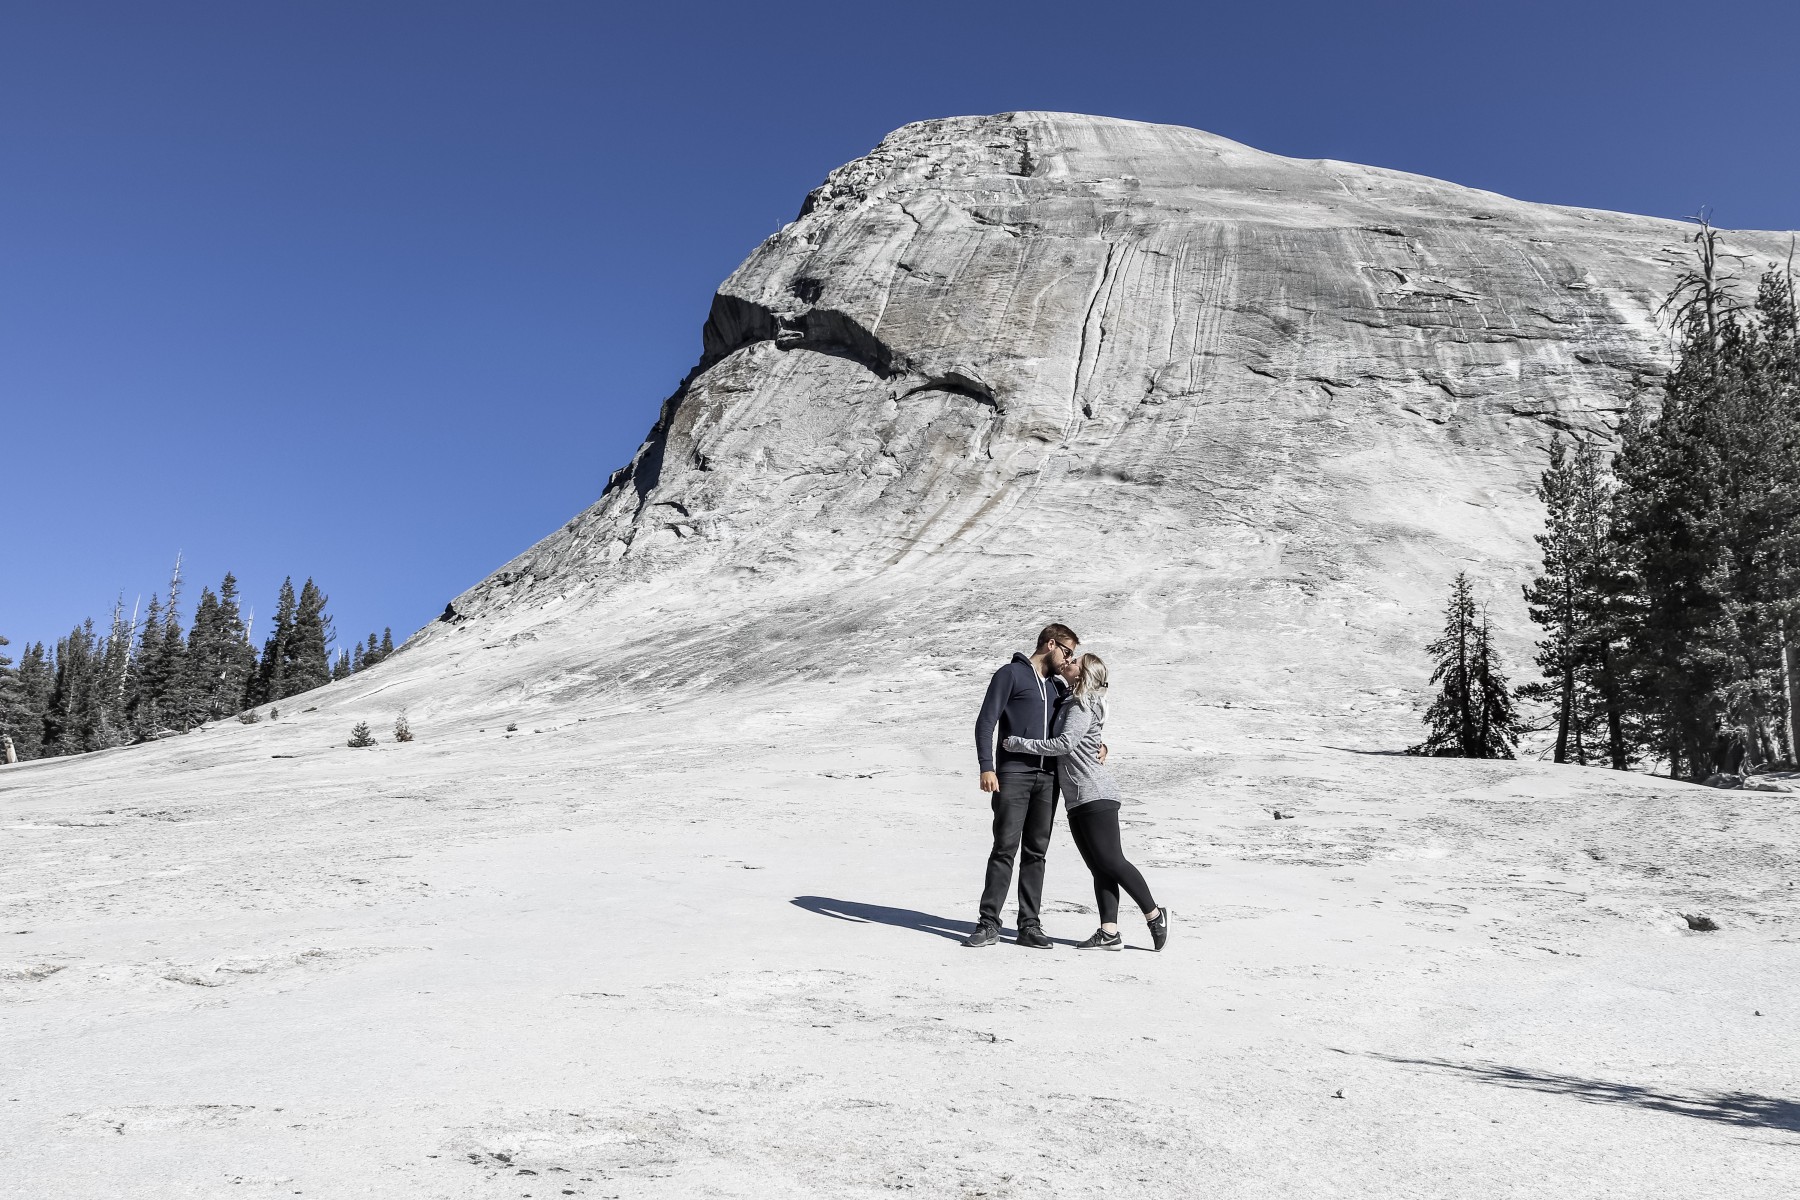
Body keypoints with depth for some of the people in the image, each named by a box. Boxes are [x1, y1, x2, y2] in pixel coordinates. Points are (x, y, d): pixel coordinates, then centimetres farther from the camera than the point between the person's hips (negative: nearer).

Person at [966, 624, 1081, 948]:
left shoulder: (1058, 687, 22)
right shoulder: (1011, 674, 2)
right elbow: (986, 721, -4)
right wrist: (987, 767, -15)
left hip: (1048, 778, 6)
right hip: (1013, 774, -6)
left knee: (1036, 852, 4)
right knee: (1005, 849, -8)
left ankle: (1029, 926, 8)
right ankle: (989, 923, -4)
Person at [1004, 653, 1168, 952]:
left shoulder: (1084, 706, -9)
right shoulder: (1069, 703, 19)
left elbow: (1064, 743, -20)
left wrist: (1019, 743, -16)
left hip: (1096, 796, -9)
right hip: (1077, 802, 9)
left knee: (1111, 862, -7)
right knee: (1098, 868, 4)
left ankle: (1154, 915, 5)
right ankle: (1109, 933, 2)